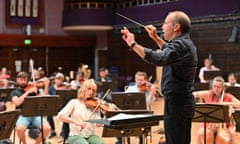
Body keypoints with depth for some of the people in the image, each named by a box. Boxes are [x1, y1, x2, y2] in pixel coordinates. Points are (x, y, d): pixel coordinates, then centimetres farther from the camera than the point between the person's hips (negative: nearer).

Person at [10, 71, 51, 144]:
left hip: (35, 115, 2)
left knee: (47, 128, -26)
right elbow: (17, 103, -10)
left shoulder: (33, 89, 17)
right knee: (19, 128, -35)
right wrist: (28, 92, -15)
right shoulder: (14, 92, 11)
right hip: (22, 116, -2)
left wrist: (46, 85, -3)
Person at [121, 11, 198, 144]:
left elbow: (159, 59, -36)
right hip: (186, 101, 10)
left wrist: (133, 44, -32)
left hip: (176, 102, -10)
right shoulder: (187, 43, 15)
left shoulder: (180, 44, -18)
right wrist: (156, 38, 31)